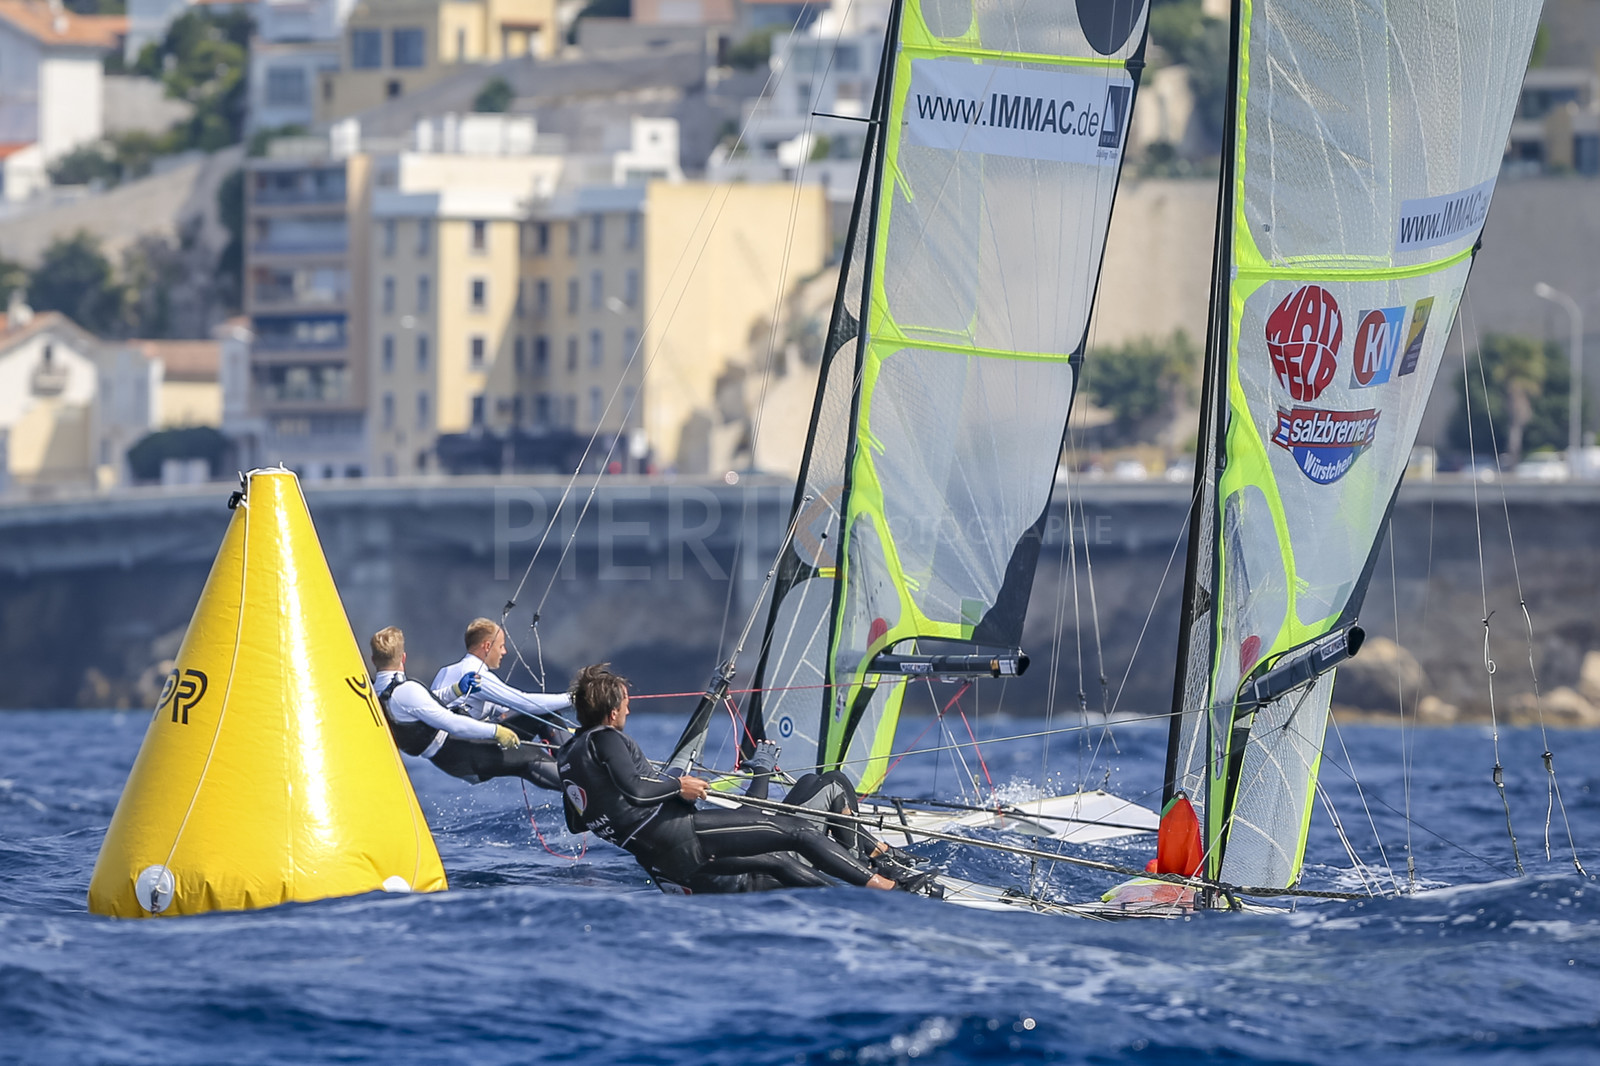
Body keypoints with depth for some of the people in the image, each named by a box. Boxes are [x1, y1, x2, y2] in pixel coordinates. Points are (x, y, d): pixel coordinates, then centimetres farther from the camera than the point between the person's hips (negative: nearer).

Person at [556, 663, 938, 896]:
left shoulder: (566, 757, 17)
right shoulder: (606, 739, -9)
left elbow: (576, 823, 24)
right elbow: (634, 789, -23)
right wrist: (678, 787, -8)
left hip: (660, 863, 10)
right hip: (676, 832, -10)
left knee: (776, 863, 19)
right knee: (796, 830, -5)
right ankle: (883, 887, -5)